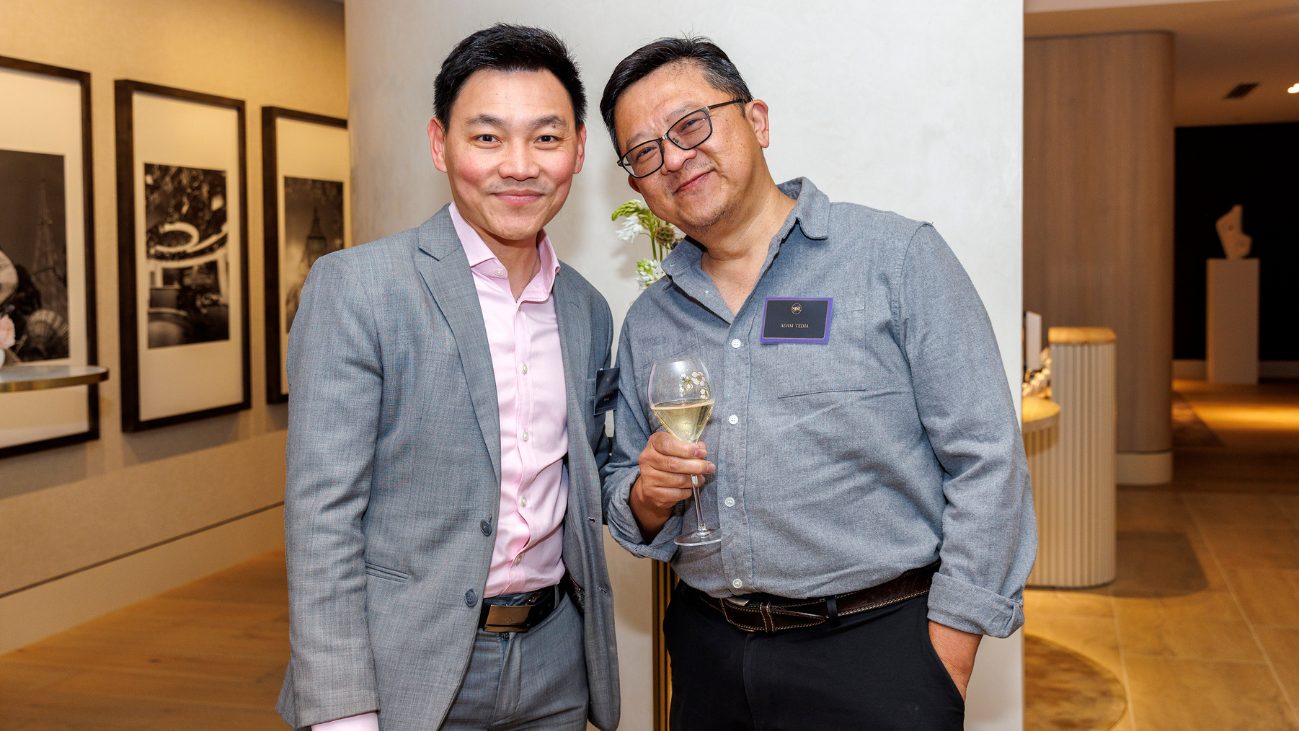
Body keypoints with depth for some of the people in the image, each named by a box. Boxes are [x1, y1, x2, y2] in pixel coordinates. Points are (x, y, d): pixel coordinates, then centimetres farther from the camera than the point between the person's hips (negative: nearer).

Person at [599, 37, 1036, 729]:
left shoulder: (897, 256, -7)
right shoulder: (646, 322, 8)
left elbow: (986, 462, -11)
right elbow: (624, 500, 15)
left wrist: (943, 666, -14)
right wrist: (648, 497, -8)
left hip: (876, 652, -4)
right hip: (706, 655, 5)